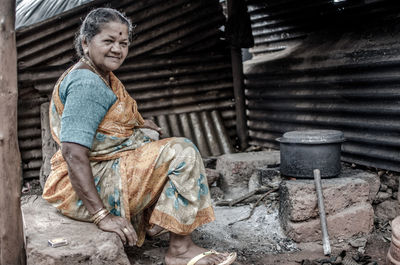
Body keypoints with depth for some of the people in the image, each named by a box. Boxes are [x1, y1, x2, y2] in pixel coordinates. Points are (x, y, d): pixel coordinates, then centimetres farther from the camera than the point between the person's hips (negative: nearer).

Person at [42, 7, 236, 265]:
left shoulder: (104, 76, 12)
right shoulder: (86, 83, -21)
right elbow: (73, 153, -30)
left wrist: (137, 122, 26)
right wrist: (101, 215, -31)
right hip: (87, 189, -11)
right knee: (182, 152, -19)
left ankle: (150, 224, 12)